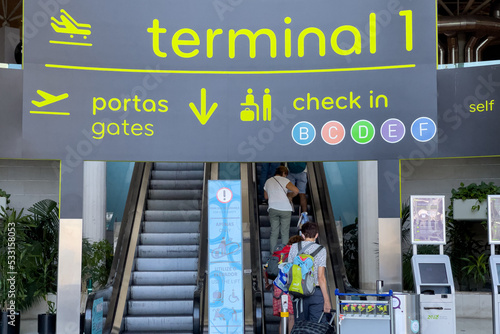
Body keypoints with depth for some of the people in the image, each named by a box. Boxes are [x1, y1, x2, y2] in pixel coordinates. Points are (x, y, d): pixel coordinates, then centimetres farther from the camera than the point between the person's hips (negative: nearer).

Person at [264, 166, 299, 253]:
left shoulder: (268, 181, 12)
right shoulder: (284, 180, -4)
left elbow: (266, 197, 22)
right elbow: (296, 190, -16)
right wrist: (290, 196, 2)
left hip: (273, 209, 4)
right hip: (285, 209, -4)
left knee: (274, 232, 9)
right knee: (285, 232, 5)